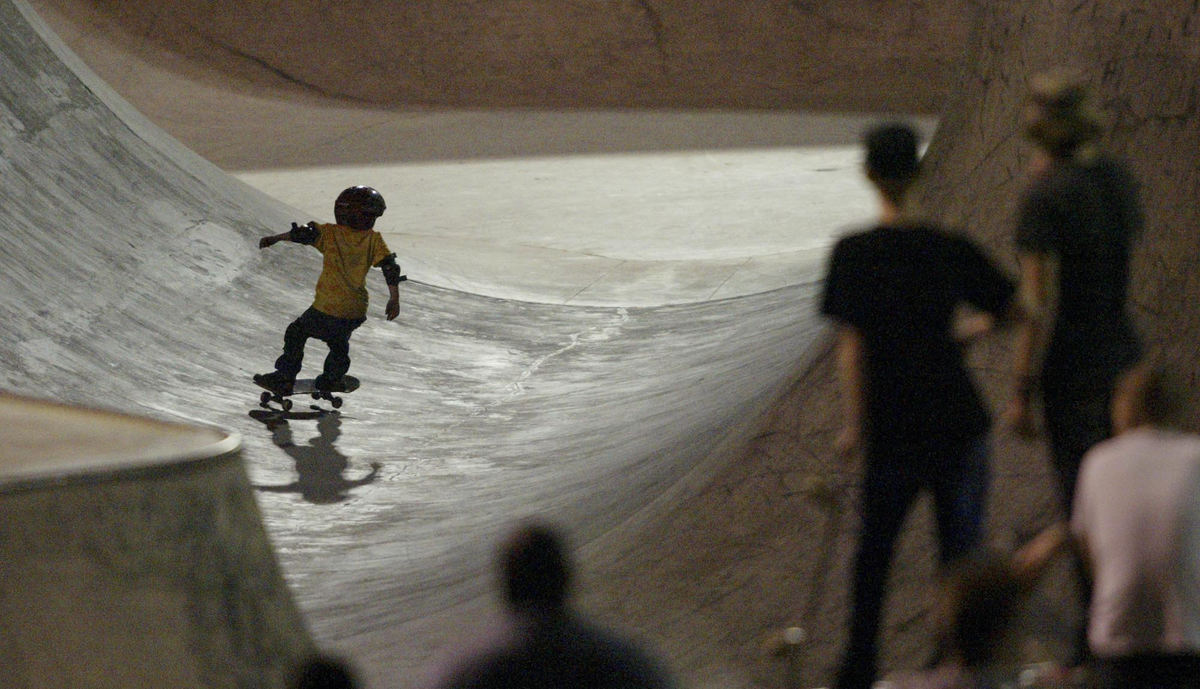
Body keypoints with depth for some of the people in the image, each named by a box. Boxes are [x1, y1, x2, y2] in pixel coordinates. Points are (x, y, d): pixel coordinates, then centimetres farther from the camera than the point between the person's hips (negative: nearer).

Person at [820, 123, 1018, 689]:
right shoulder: (952, 249, 0)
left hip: (894, 430, -1)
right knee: (960, 547, 11)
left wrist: (854, 425, -7)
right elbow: (1010, 311, 7)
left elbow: (851, 343, -12)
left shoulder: (854, 253, -7)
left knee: (875, 546, 15)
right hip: (959, 420, 1)